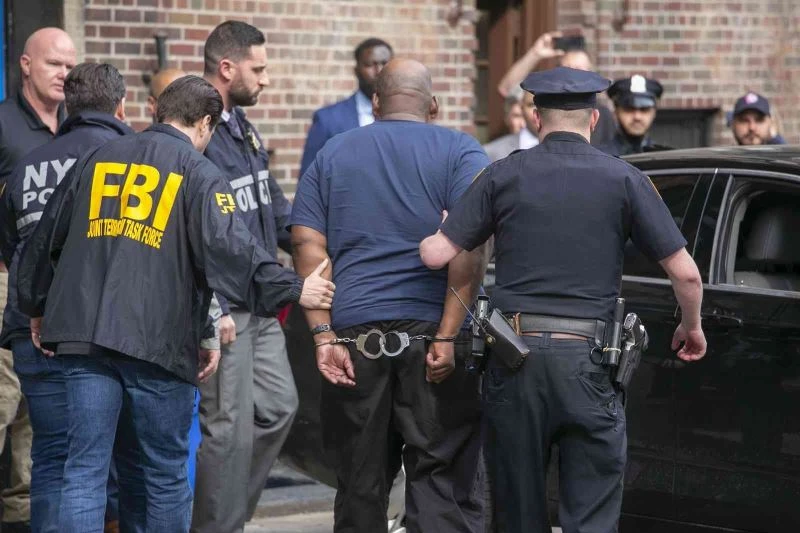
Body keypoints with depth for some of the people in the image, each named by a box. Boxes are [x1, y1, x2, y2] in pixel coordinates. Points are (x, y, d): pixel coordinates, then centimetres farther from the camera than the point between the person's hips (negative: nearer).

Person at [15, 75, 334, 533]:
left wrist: (38, 307, 35)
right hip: (158, 340, -4)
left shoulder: (99, 159, 16)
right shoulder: (199, 173, -1)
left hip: (83, 335, 4)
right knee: (164, 474, 9)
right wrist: (292, 290, -7)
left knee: (86, 469, 2)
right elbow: (231, 250, -14)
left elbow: (46, 237, 23)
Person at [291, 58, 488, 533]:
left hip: (355, 334, 3)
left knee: (361, 487, 9)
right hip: (432, 334, -3)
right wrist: (449, 337, -12)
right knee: (443, 485, -2)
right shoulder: (460, 152, 4)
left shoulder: (333, 155, 14)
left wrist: (324, 335, -1)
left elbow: (308, 245, 4)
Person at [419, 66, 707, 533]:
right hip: (587, 362, -1)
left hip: (513, 360, 2)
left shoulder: (504, 175, 4)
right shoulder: (624, 180, 3)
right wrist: (692, 327, 19)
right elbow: (685, 272, 0)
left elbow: (437, 255, -2)